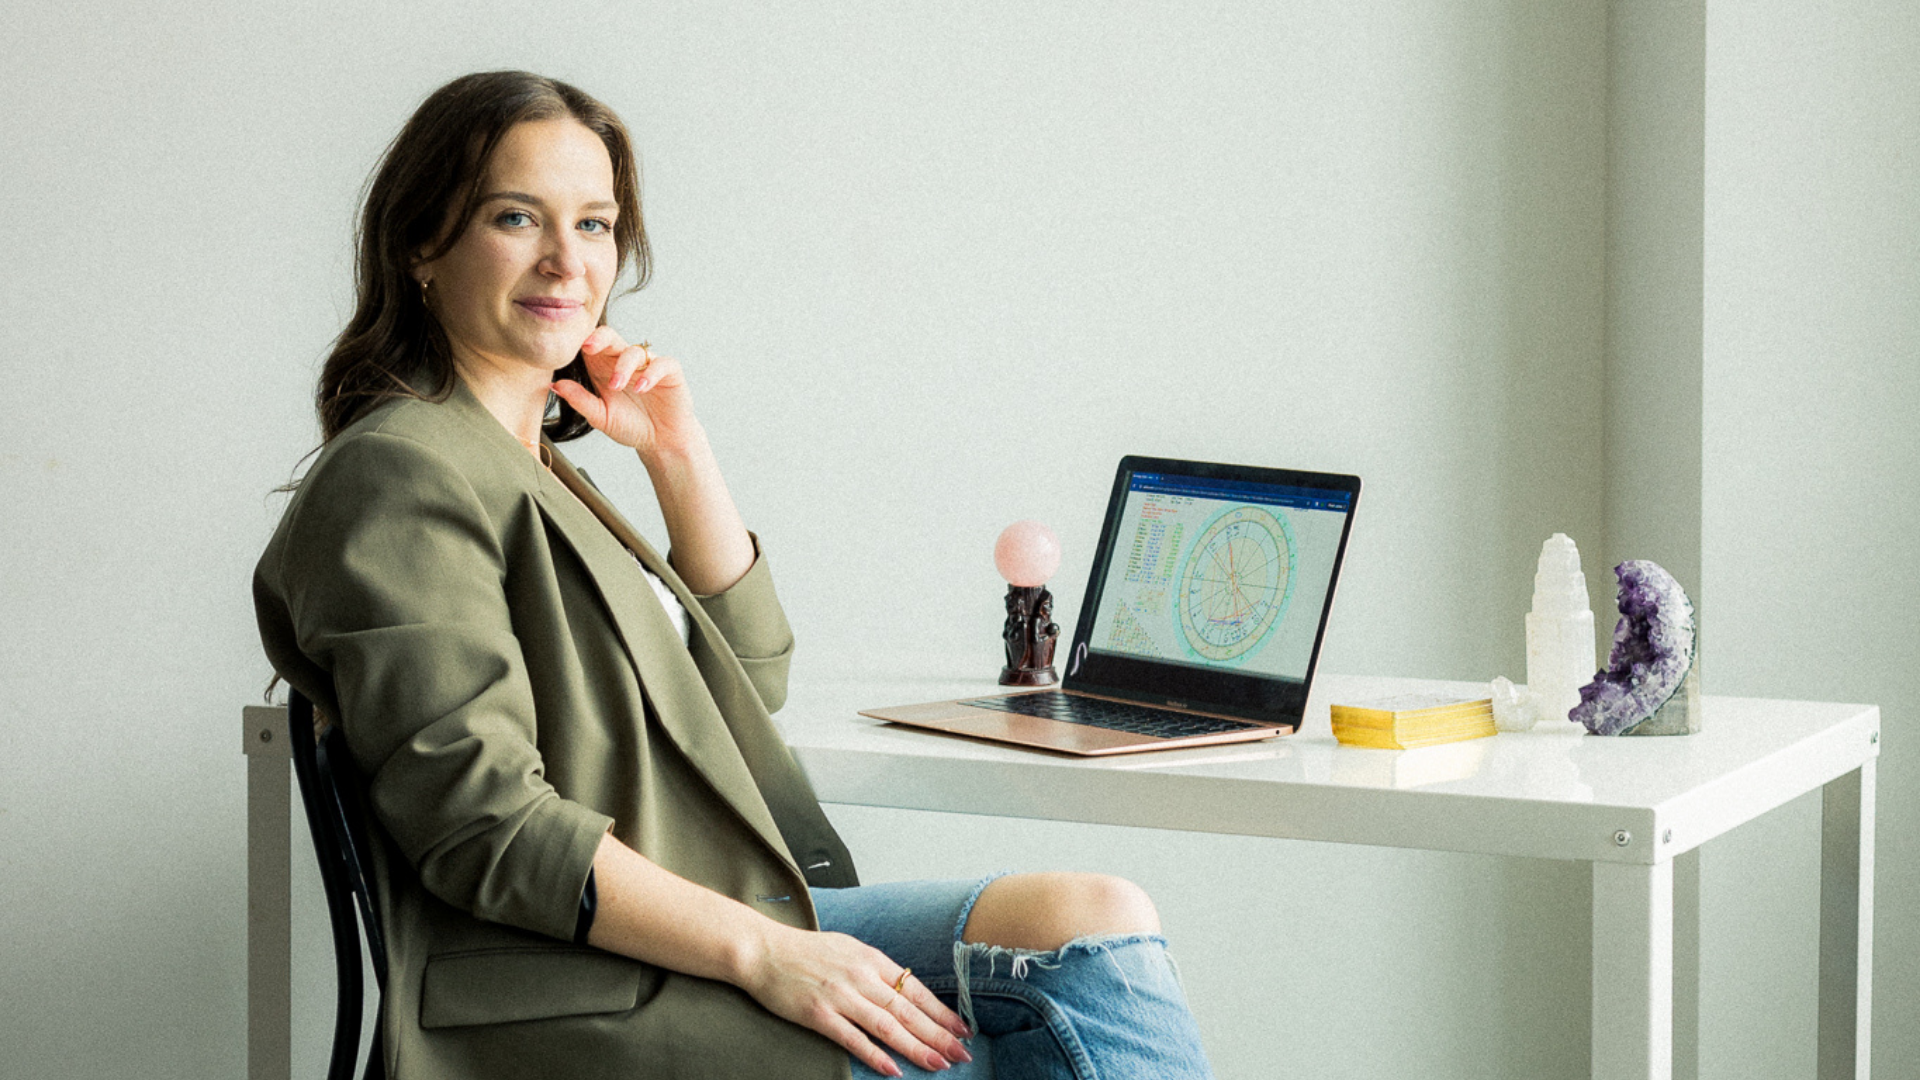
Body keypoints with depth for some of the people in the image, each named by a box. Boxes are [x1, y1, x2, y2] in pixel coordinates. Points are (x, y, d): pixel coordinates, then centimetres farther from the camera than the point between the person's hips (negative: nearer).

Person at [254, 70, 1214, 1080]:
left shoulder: (531, 463, 21)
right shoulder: (397, 476, -9)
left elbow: (748, 679, 24)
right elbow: (483, 824, -18)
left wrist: (677, 452, 12)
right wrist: (762, 955, -23)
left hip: (704, 919, 9)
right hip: (574, 987, -9)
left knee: (1098, 918, -12)